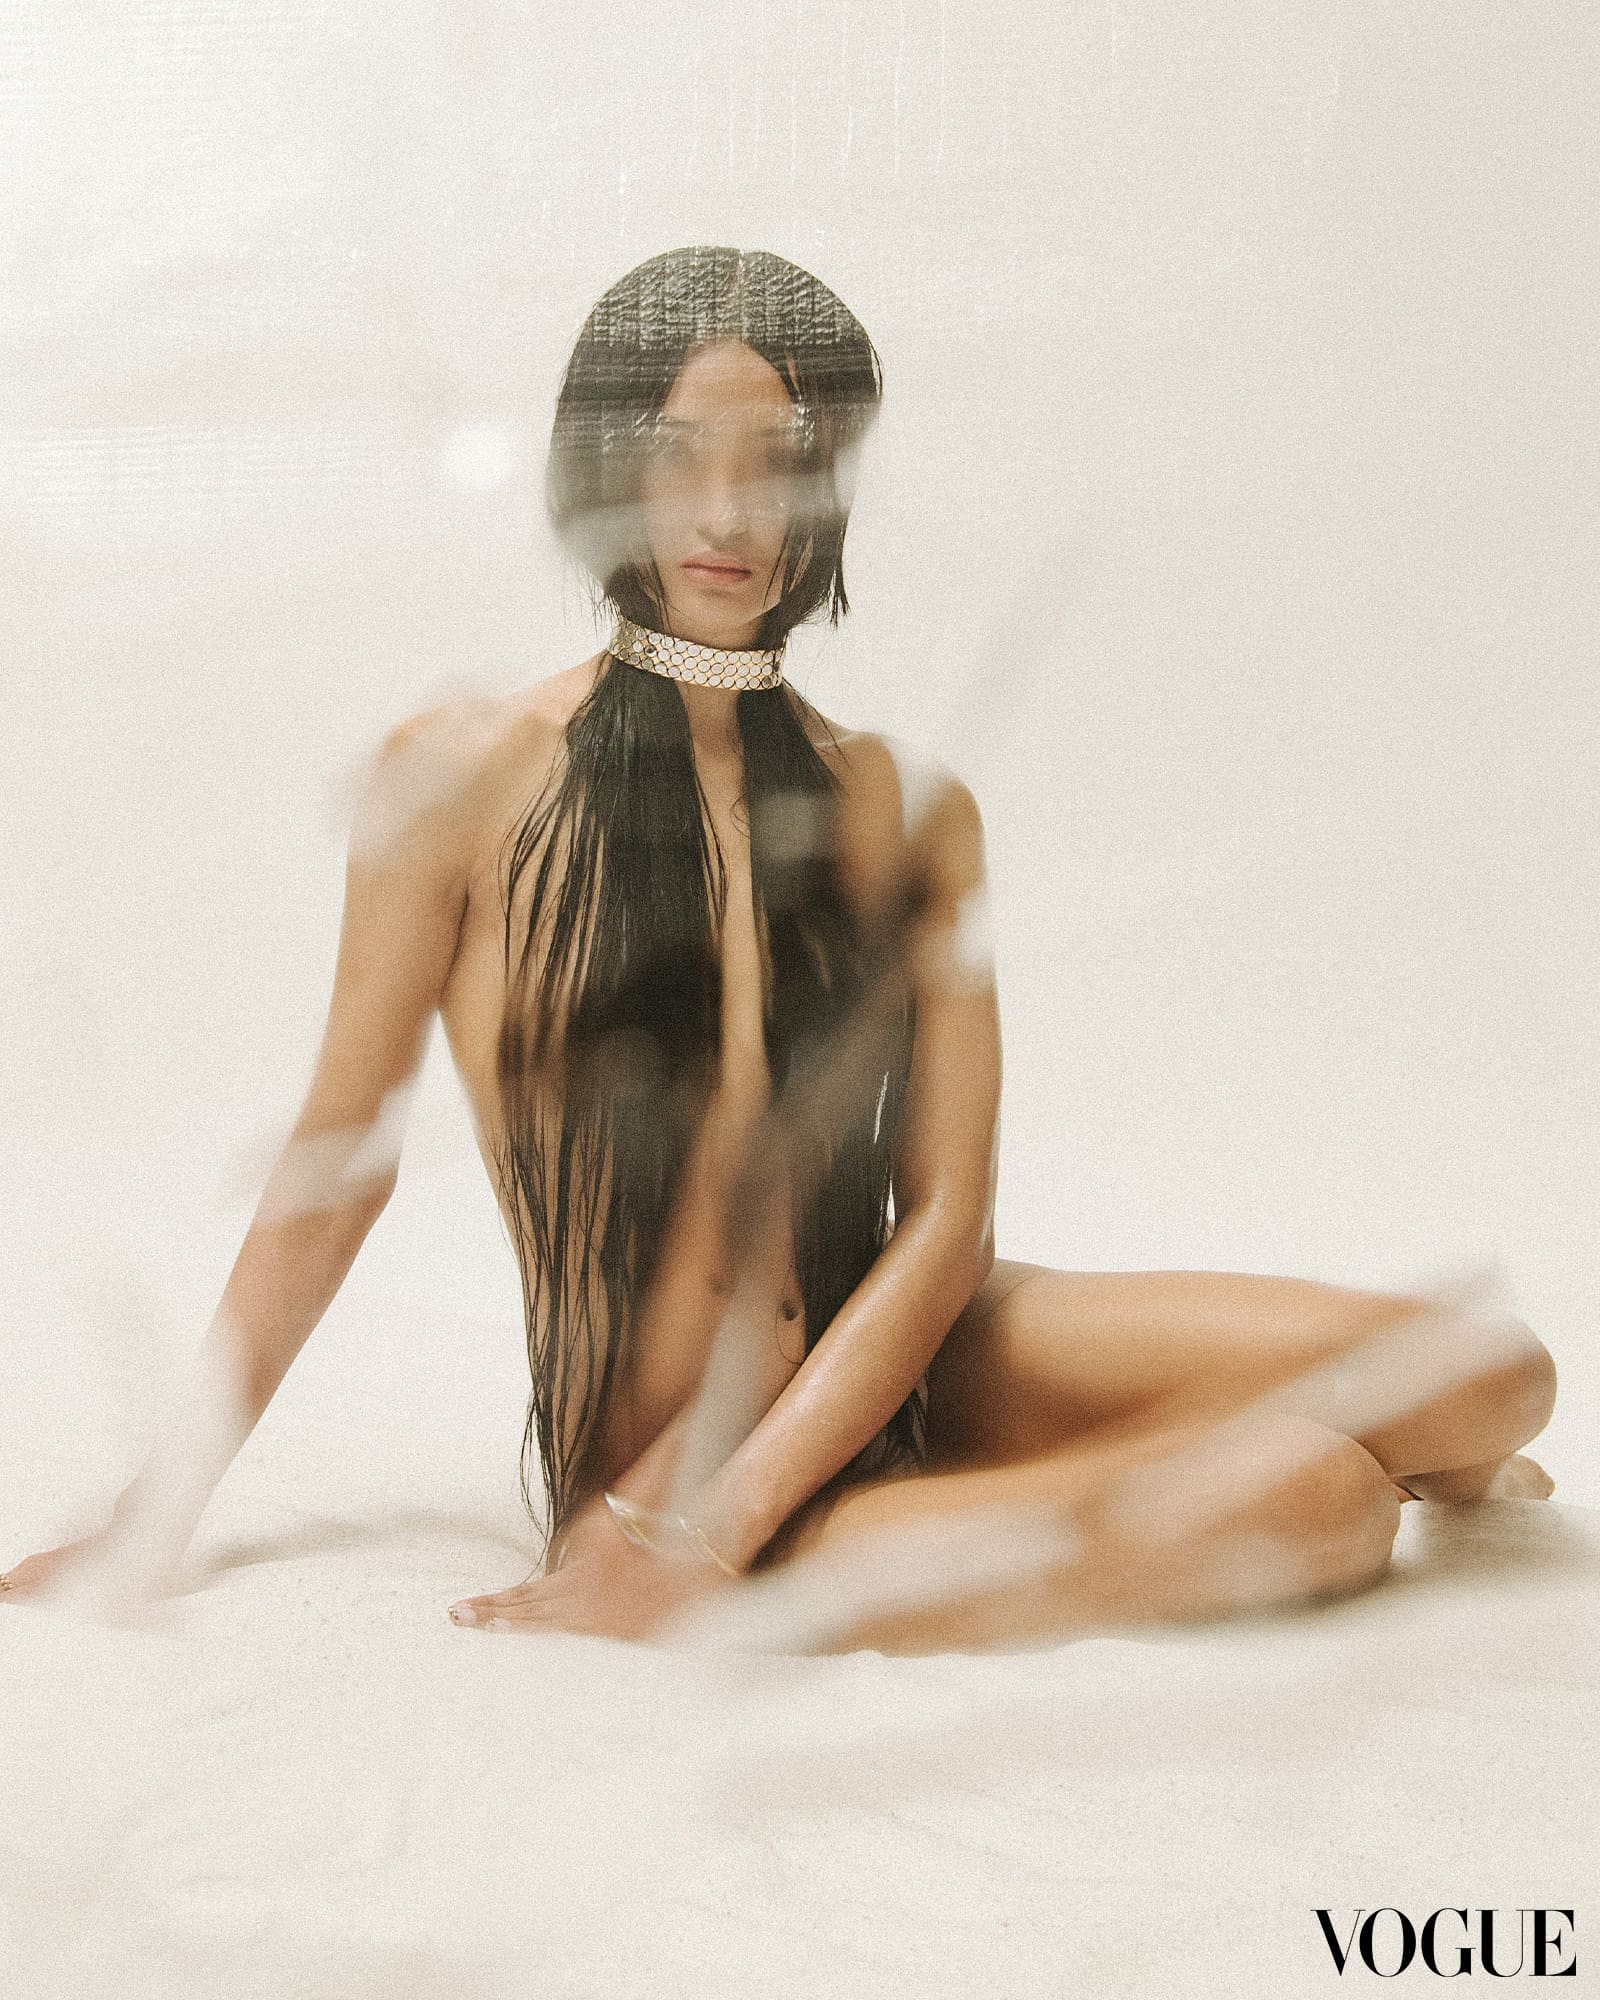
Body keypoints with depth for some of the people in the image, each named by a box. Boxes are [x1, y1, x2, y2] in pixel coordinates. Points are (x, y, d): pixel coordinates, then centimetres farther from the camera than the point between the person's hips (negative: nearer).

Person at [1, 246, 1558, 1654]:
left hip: (893, 1362, 5)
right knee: (1334, 1505, -20)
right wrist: (159, 1509, 2)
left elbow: (946, 1217, -5)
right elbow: (337, 1166, 0)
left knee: (1490, 1375, -8)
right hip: (655, 1464, -4)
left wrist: (723, 1522, -17)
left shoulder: (906, 811, 2)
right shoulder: (465, 777, -6)